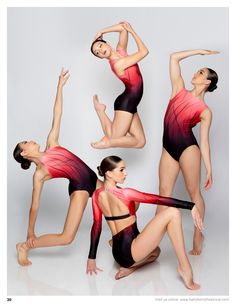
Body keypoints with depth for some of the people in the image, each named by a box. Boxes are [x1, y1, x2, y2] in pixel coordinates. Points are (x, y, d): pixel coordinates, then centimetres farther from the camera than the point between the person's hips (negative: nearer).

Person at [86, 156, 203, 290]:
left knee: (155, 251, 38)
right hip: (129, 251, -8)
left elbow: (96, 227, 10)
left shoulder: (97, 195, 5)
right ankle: (185, 268, -11)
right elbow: (159, 199, -18)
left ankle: (130, 267, 9)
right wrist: (191, 206, -17)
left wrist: (92, 258, 15)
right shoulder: (124, 194, -16)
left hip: (119, 252, 9)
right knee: (173, 213, -13)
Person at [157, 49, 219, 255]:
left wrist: (209, 169, -4)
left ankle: (198, 234, 18)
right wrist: (199, 51, 17)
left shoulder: (205, 111, -2)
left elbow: (204, 141, -2)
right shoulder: (179, 89, 9)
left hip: (187, 147, -4)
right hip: (168, 148, 4)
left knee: (194, 192, 6)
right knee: (164, 191, 6)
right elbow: (174, 58, 11)